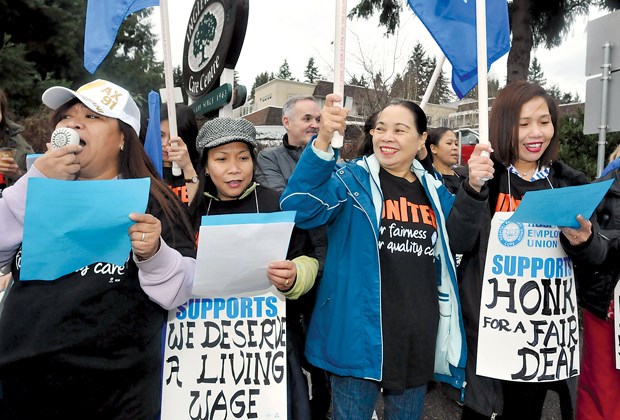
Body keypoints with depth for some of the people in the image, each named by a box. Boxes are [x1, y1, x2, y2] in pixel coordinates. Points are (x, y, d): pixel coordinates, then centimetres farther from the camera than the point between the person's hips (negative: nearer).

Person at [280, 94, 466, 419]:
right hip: (360, 331, -4)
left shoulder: (434, 191, 8)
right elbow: (298, 208, -23)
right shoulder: (351, 180, -7)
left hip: (419, 335, 5)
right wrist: (323, 141, -37)